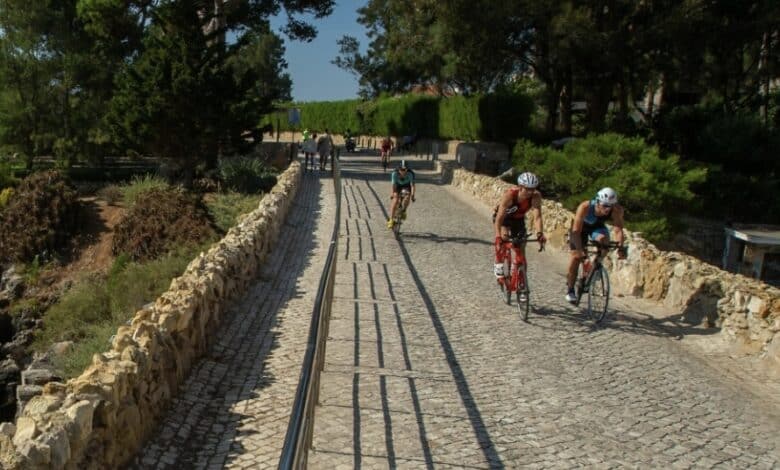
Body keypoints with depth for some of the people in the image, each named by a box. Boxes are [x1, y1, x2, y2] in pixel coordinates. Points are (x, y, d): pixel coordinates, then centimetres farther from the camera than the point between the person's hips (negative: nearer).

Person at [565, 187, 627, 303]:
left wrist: (620, 247, -49)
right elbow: (576, 230, -40)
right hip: (581, 226, -2)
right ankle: (570, 289, 5)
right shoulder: (585, 207, -39)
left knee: (603, 239, -30)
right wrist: (580, 249, -49)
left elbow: (618, 229, -34)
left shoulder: (617, 210, -32)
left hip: (598, 226, 2)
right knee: (577, 255, -11)